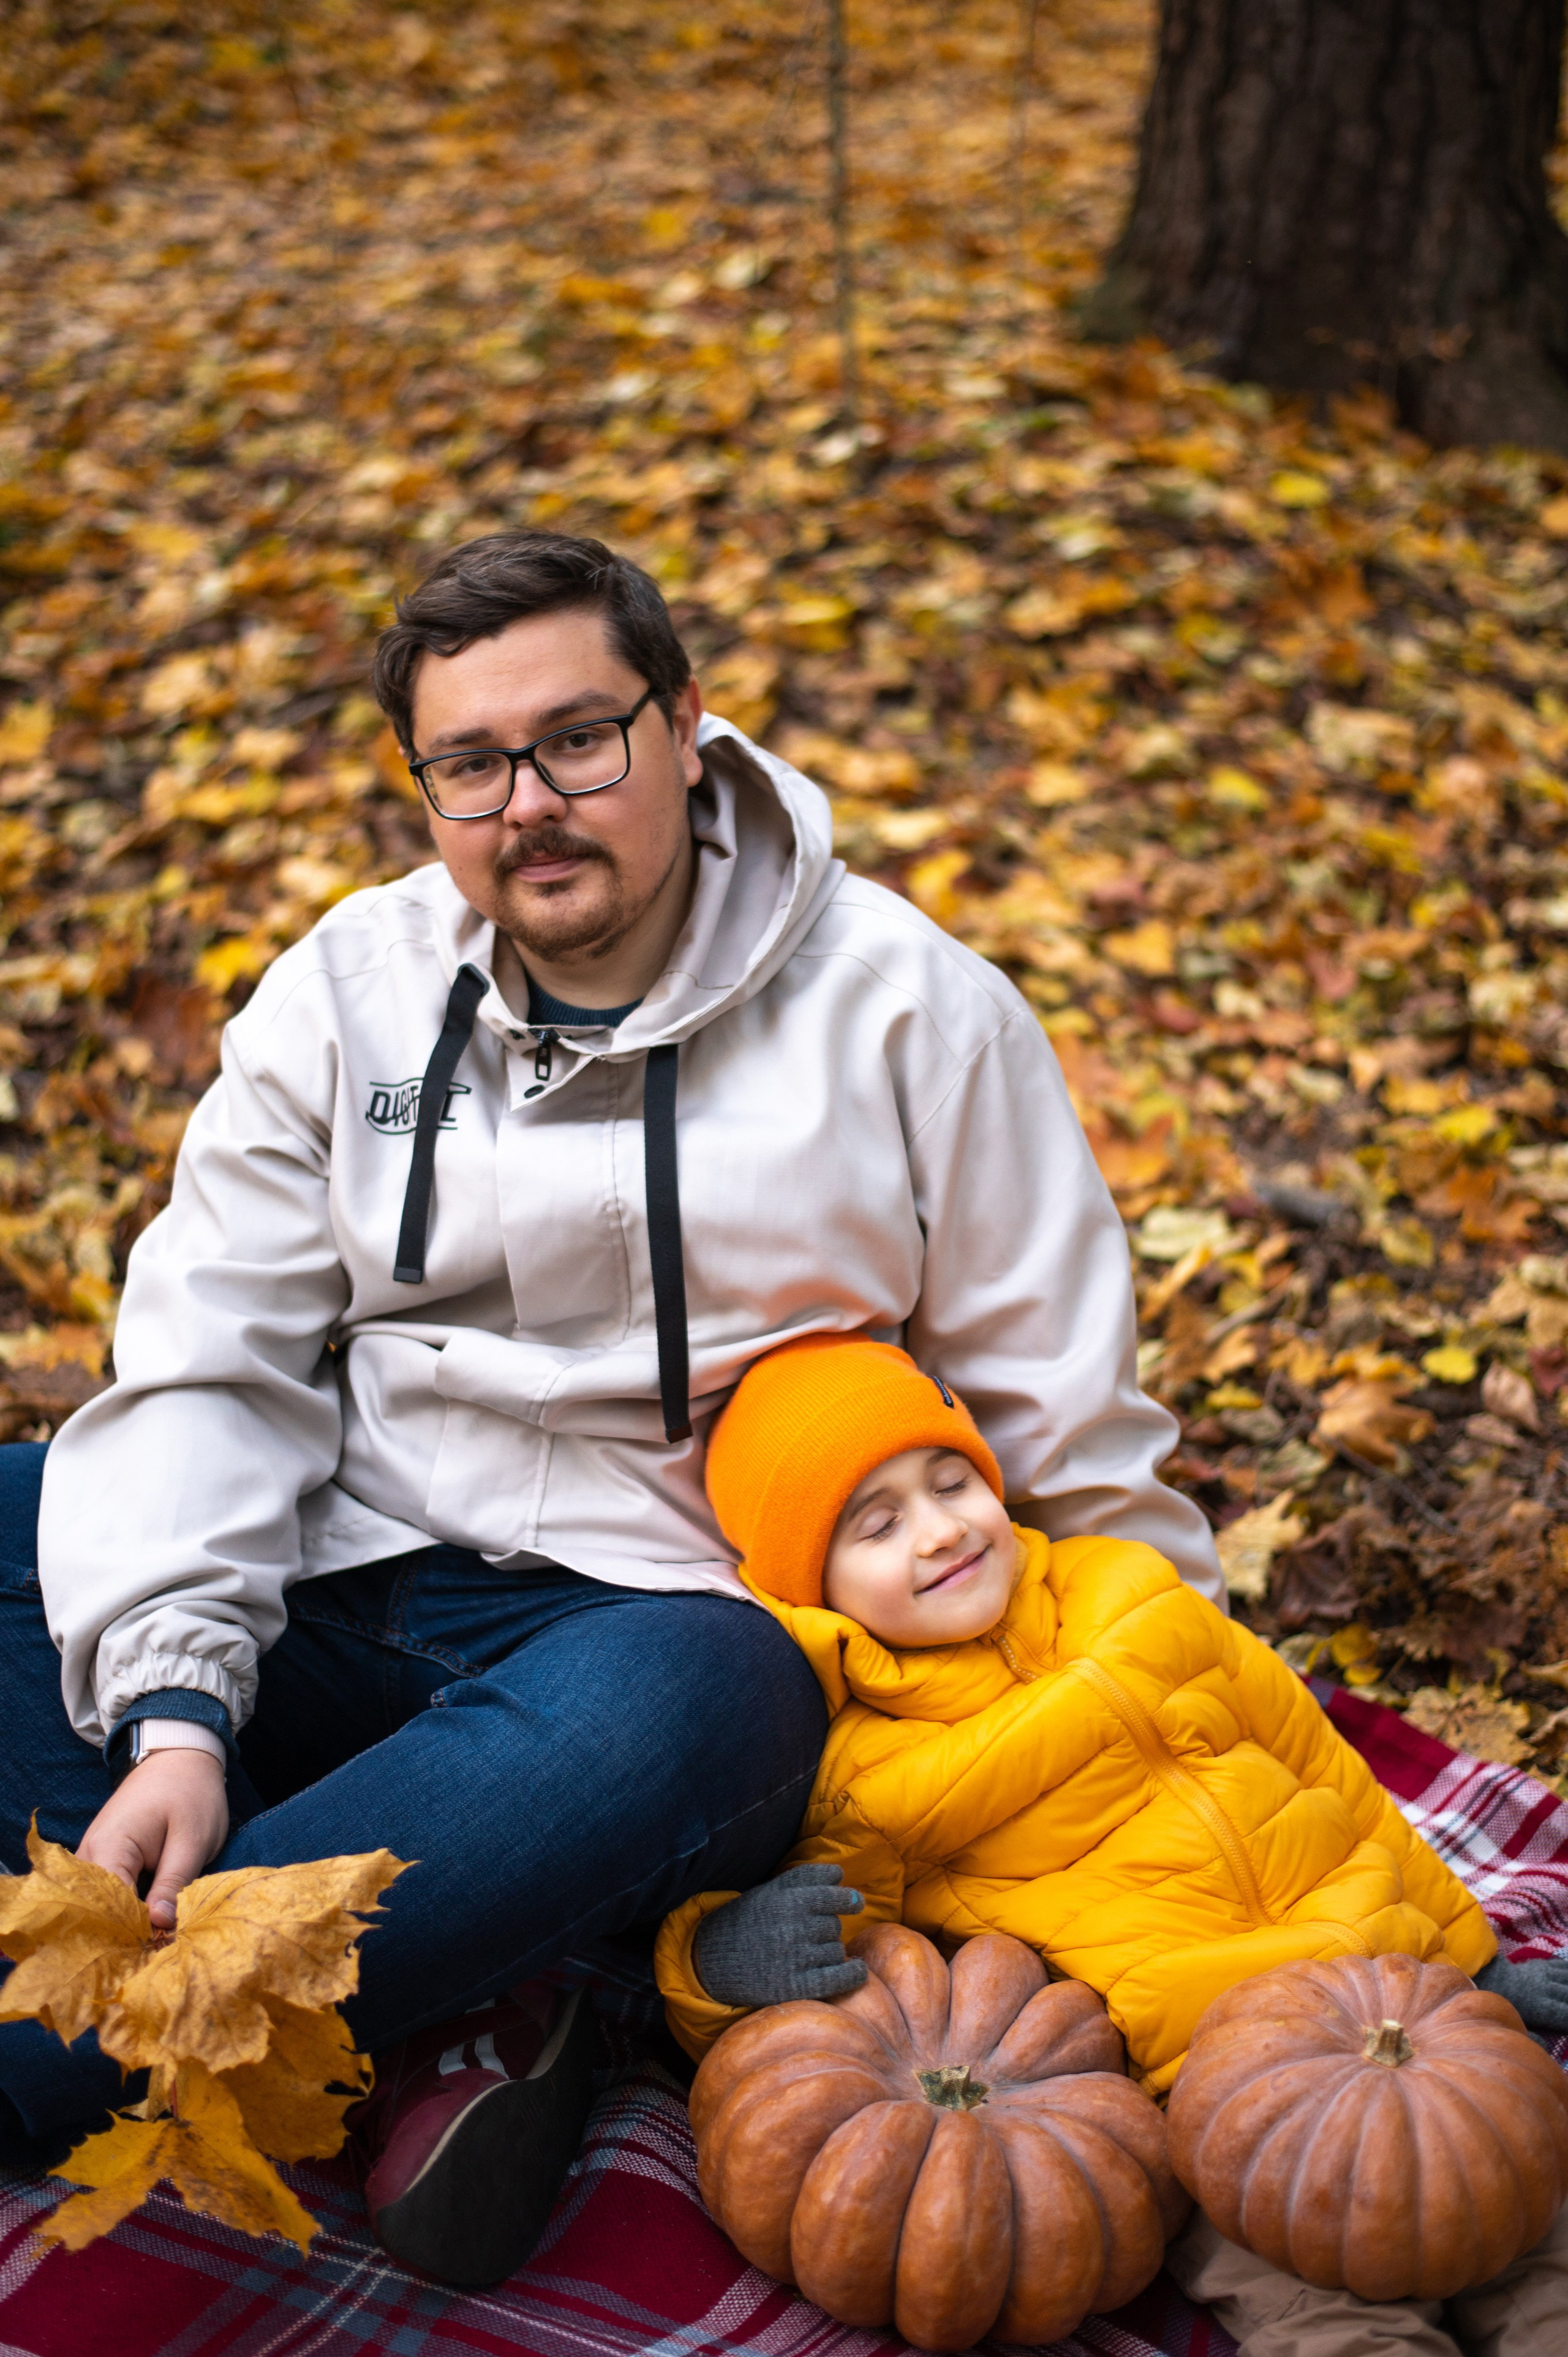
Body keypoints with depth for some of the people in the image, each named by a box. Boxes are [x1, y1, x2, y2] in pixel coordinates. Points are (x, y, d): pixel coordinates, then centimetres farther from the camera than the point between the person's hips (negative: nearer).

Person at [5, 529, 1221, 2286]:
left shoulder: (906, 1008, 0)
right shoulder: (349, 989, 7)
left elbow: (1065, 1415, 6)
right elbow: (208, 1361, 0)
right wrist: (172, 1712, -14)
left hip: (660, 1617, -3)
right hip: (339, 1596, 4)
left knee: (672, 1712, -39)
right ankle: (418, 2014, -23)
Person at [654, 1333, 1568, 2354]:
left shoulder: (1134, 1599, 12)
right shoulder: (857, 1774, 0)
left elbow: (1327, 1777, 21)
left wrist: (1468, 1954, 25)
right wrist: (723, 1959, -23)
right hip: (1190, 2083, -4)